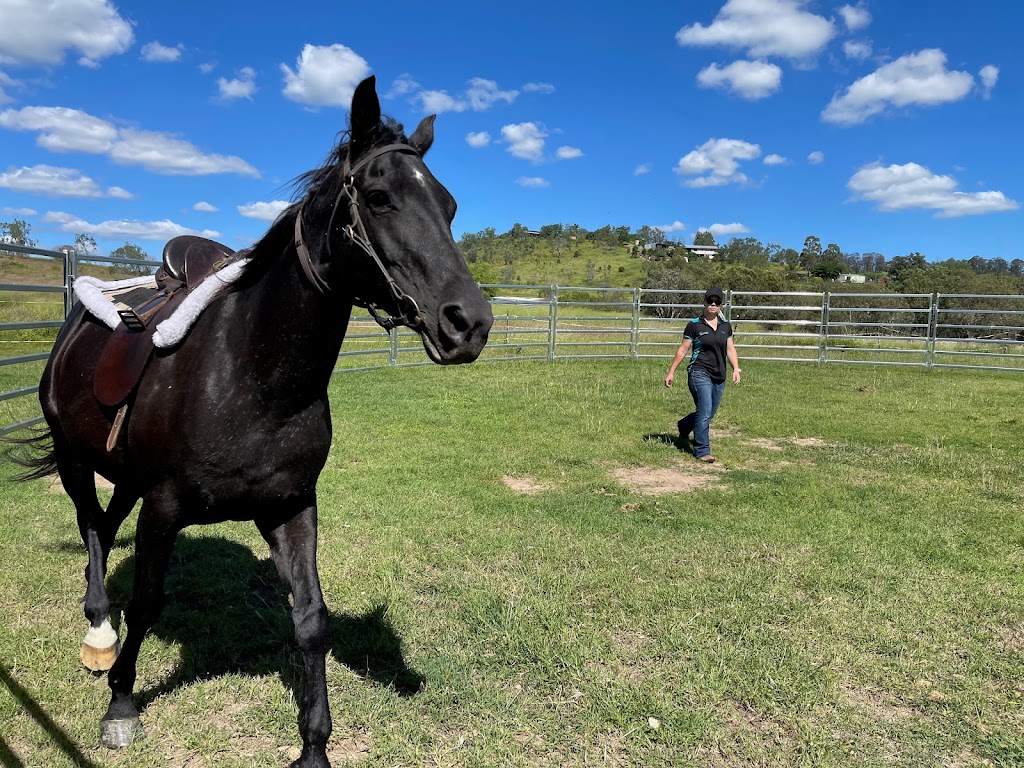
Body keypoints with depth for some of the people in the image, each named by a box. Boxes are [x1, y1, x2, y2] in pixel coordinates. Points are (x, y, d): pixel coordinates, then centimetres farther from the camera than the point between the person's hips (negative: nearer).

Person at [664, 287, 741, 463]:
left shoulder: (725, 325, 11)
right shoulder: (694, 325, -3)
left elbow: (730, 349, 14)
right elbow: (683, 350, 0)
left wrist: (736, 369, -2)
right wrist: (671, 372, -1)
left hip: (719, 377, 6)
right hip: (700, 374, -6)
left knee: (708, 414, 14)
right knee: (705, 412, -13)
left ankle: (683, 426, 42)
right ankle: (702, 451, -4)